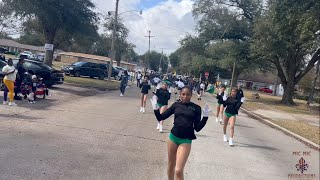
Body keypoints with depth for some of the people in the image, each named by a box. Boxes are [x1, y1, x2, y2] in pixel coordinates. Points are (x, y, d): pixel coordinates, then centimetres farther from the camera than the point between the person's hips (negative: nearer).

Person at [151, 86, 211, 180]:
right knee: (170, 165, 17)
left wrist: (205, 117, -14)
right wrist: (156, 109, -13)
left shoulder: (196, 108, -1)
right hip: (173, 137, 2)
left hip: (186, 140, -2)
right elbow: (161, 117, 4)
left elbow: (197, 128, -2)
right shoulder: (176, 105, 2)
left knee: (178, 171, -8)